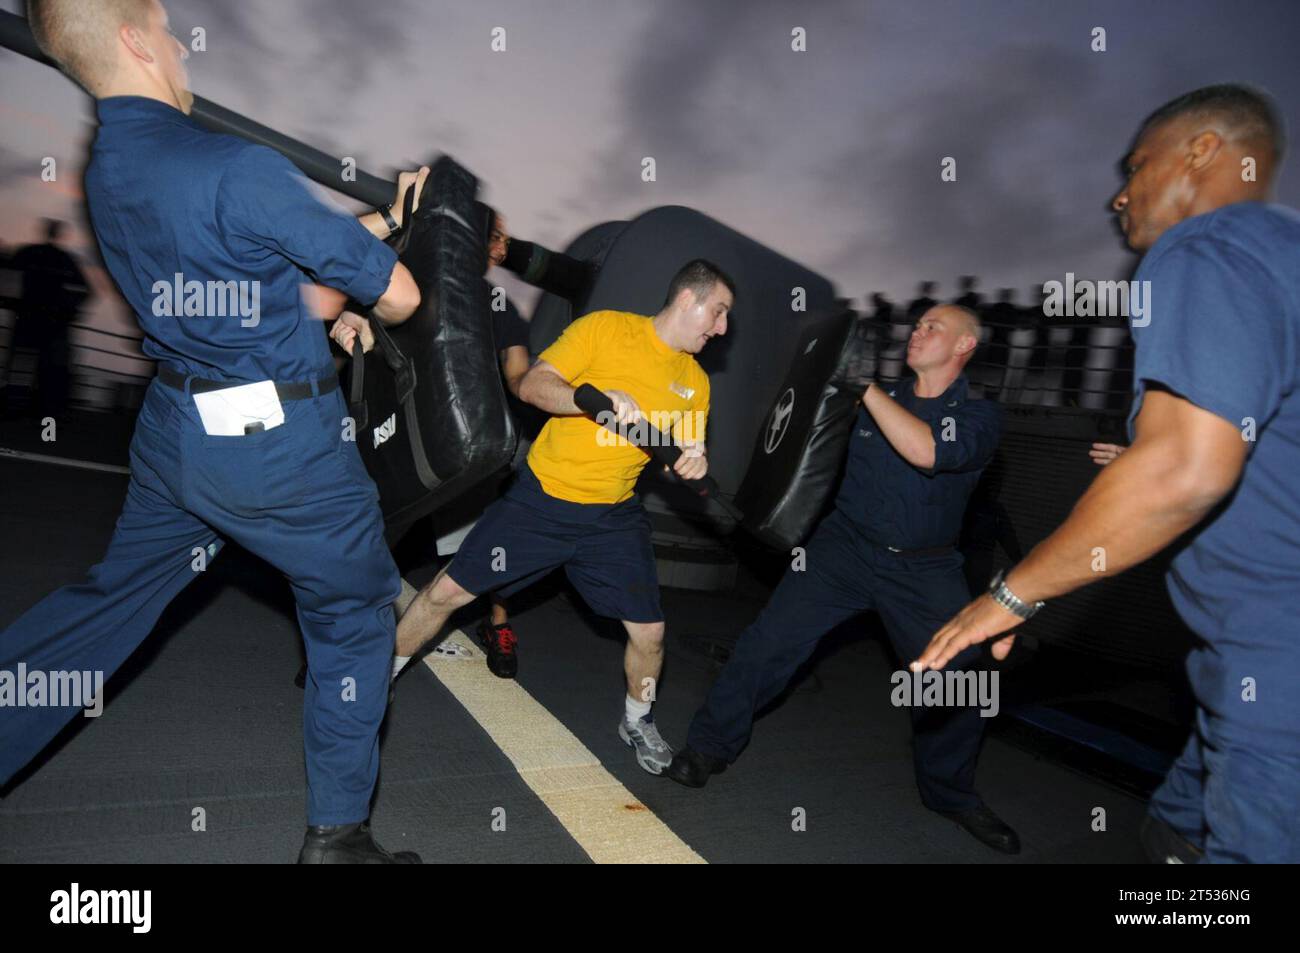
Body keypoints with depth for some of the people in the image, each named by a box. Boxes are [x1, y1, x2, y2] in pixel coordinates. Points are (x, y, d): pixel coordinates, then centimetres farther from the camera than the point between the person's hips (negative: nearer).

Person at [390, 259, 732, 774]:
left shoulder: (696, 381, 6)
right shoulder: (605, 327, -8)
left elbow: (687, 452, 13)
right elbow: (532, 385, -13)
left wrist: (694, 460, -12)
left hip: (614, 518, 4)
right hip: (540, 498, -3)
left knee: (649, 632, 1)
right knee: (448, 591, 2)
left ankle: (637, 722, 32)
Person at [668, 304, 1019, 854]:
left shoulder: (979, 416, -5)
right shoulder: (877, 397, 3)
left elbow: (925, 451, -27)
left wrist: (865, 383, -24)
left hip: (925, 570, 0)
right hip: (845, 546, 1)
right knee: (773, 638, -10)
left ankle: (951, 793, 30)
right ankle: (712, 744, 7)